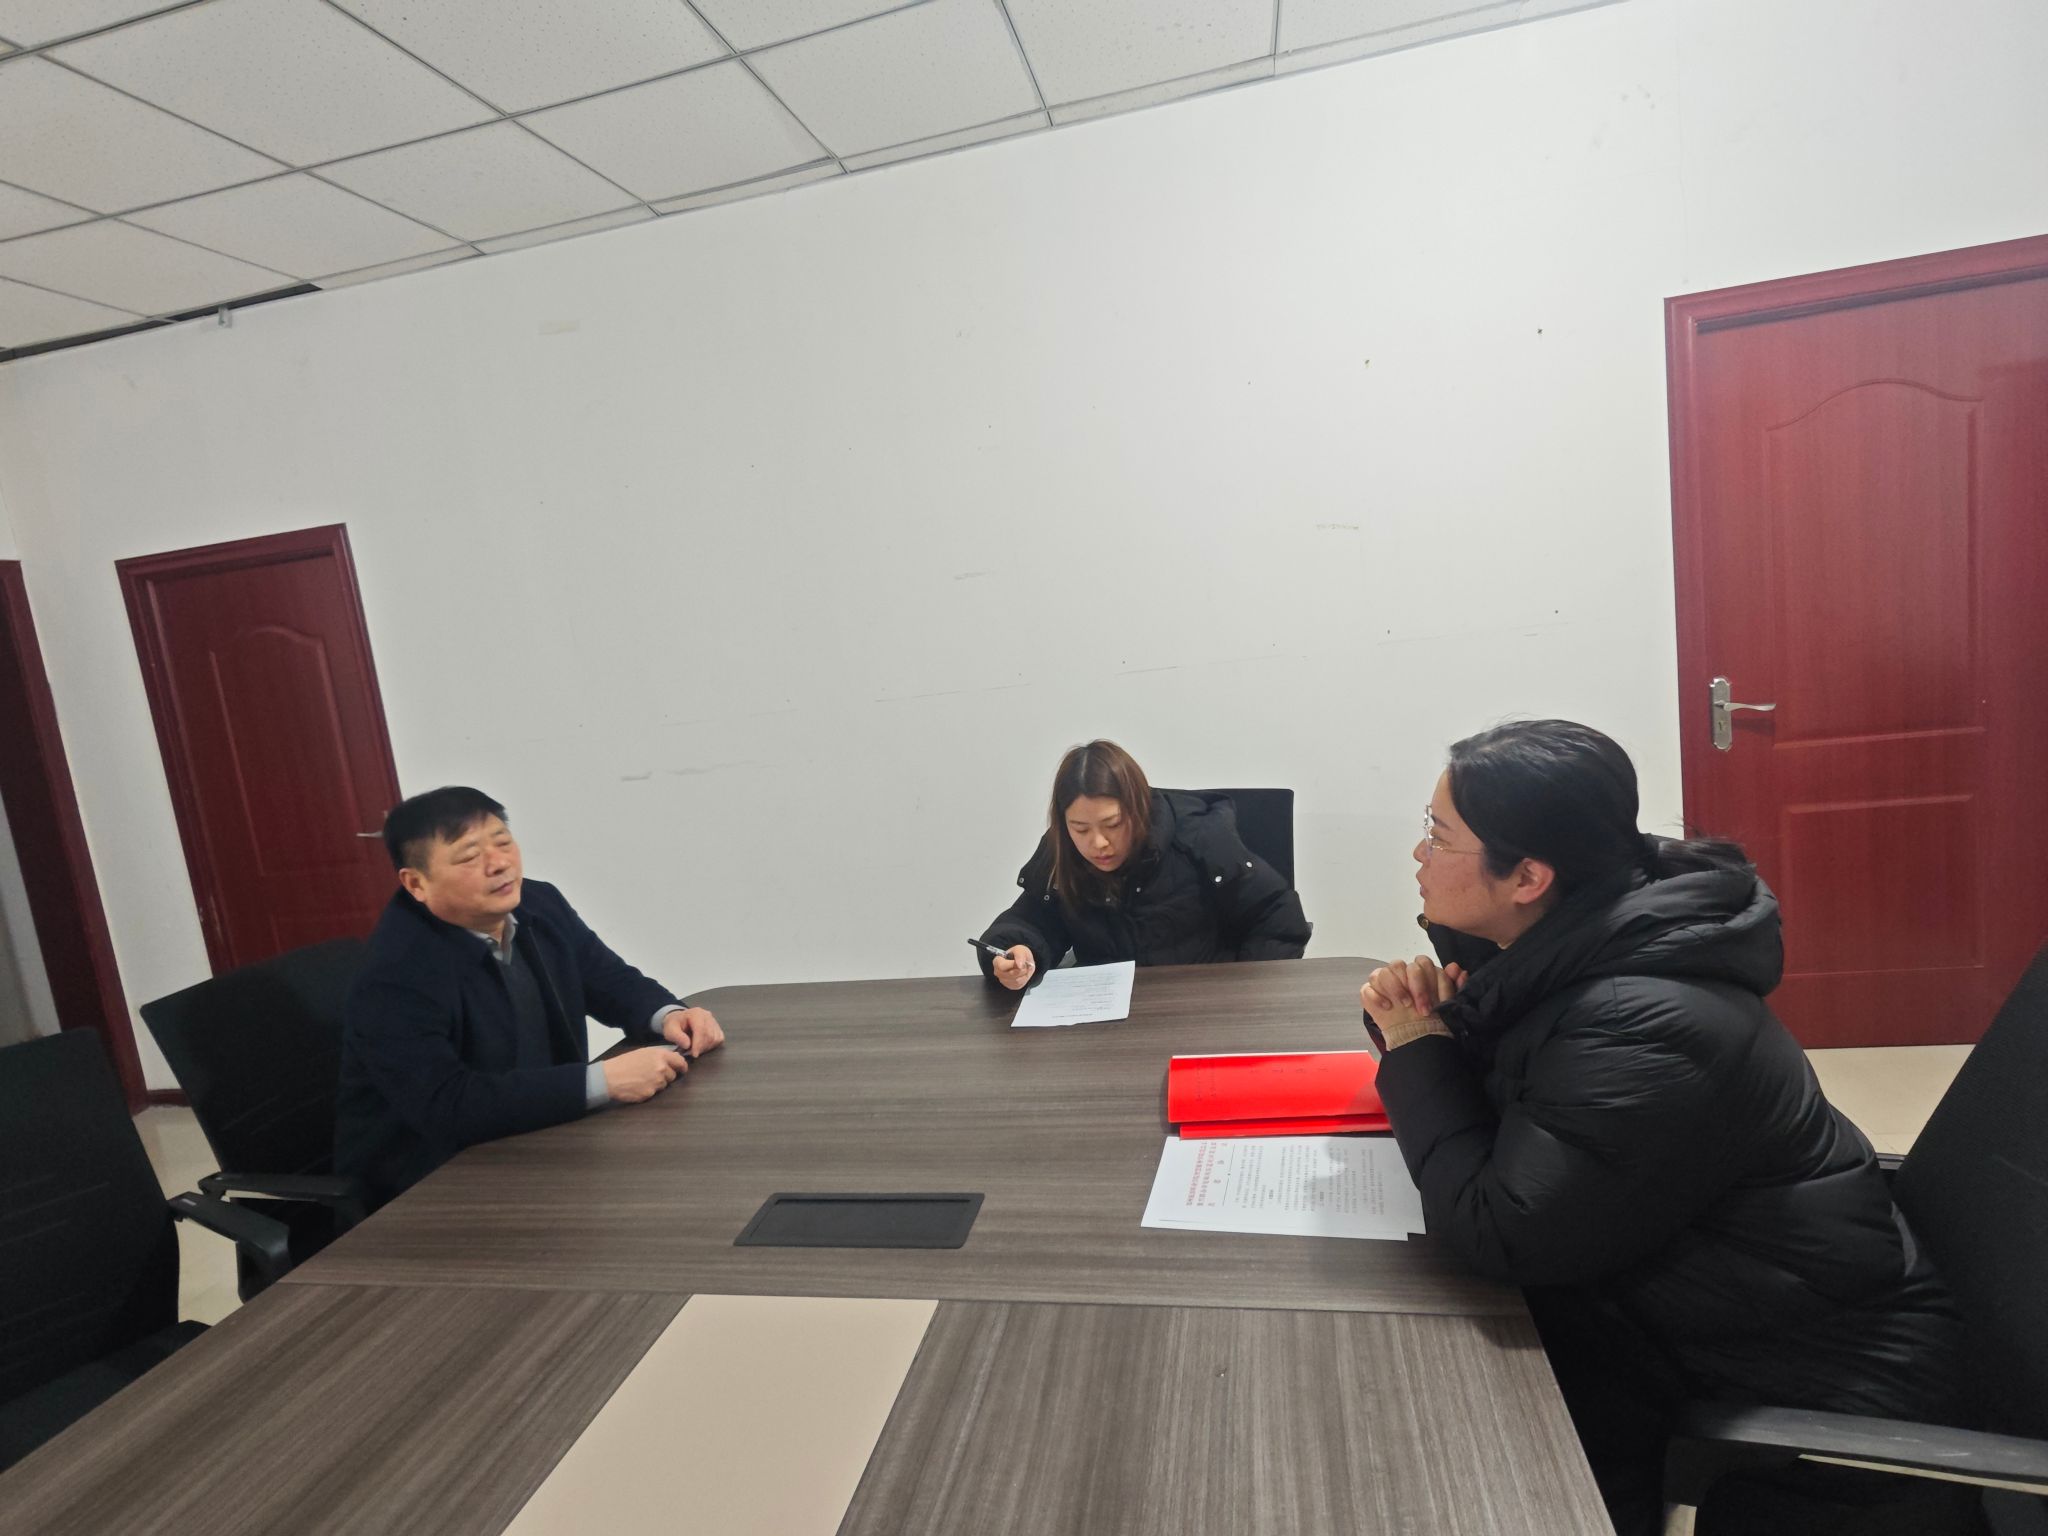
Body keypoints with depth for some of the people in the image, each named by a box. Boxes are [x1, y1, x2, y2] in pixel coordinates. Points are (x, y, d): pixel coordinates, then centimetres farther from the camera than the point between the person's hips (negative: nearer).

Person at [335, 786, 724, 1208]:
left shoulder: (540, 905, -4)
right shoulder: (396, 980, -23)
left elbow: (611, 981, 8)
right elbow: (446, 1107, -32)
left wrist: (667, 1015, -14)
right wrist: (603, 1080, -35)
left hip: (539, 1141, 6)